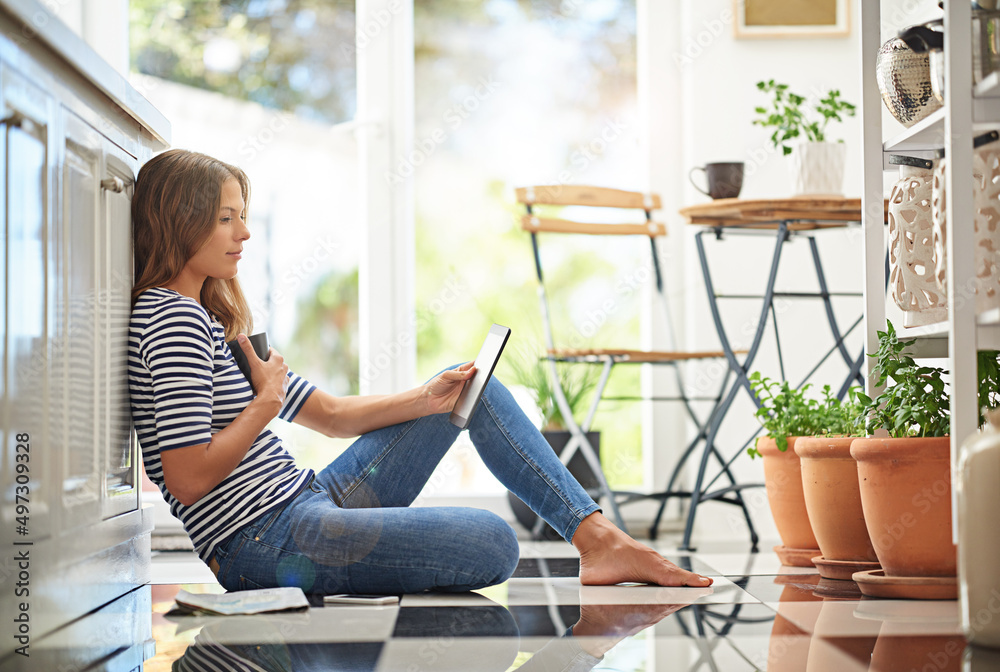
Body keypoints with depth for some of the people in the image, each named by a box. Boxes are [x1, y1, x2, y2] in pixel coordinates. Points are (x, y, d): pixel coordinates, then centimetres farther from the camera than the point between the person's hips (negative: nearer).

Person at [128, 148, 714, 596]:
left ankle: (600, 538, 4)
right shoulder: (174, 319, -12)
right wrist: (266, 402, -9)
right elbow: (188, 479, -22)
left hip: (310, 502, 11)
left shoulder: (215, 323, 21)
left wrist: (426, 399, 3)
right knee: (493, 544, -25)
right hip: (267, 543, -11)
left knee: (472, 390, 12)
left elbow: (331, 414, 18)